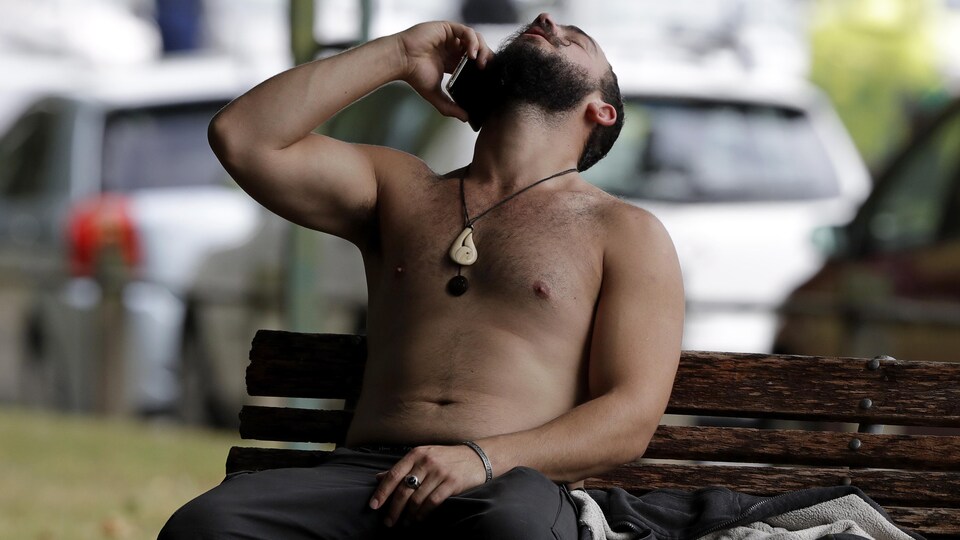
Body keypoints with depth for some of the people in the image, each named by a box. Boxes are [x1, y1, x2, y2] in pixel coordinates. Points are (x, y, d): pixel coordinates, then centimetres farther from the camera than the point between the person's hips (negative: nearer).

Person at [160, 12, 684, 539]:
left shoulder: (625, 233, 17)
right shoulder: (401, 190, 28)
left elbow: (630, 419, 3)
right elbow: (242, 138, 14)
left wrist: (483, 458, -13)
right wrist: (398, 55, 16)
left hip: (515, 482, -3)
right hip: (365, 472, 3)